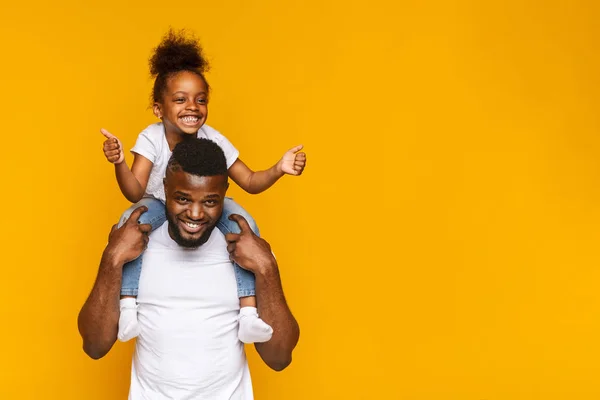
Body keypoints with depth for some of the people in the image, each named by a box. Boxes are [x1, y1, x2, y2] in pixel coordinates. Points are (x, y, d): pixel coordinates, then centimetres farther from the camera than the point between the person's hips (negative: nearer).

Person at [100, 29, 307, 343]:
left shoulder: (214, 141, -14)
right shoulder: (151, 139, -18)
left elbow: (250, 182, -9)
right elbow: (135, 192, -24)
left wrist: (278, 170, -29)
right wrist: (119, 164, -44)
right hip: (160, 209, -1)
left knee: (242, 221, -27)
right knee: (132, 220, -34)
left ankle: (249, 311, -26)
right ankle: (127, 307, -29)